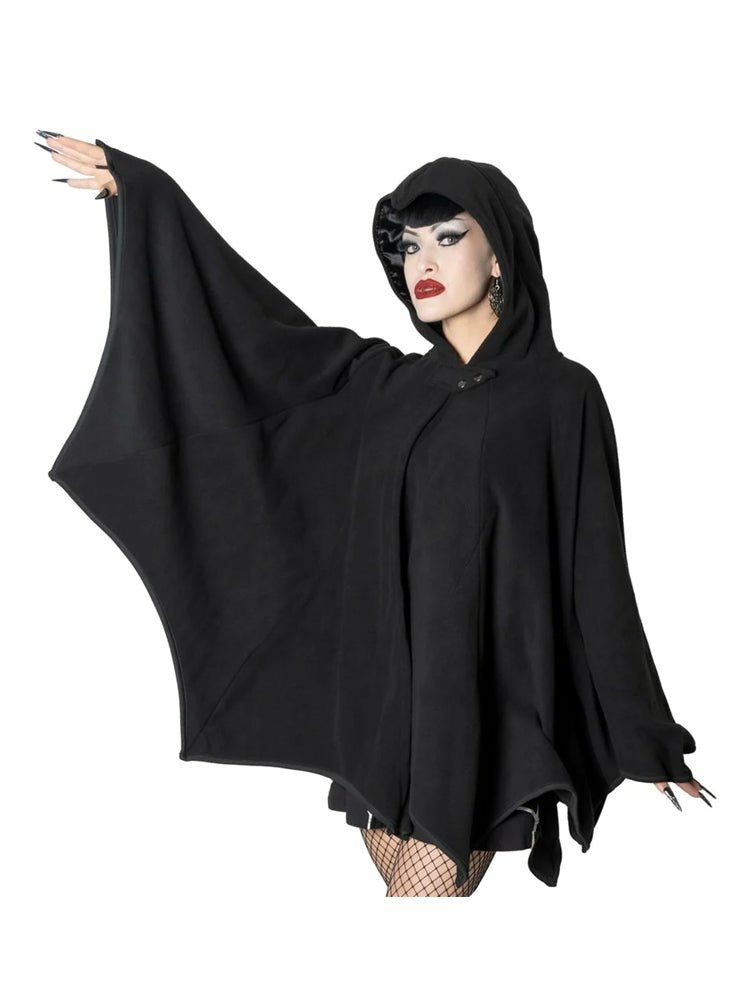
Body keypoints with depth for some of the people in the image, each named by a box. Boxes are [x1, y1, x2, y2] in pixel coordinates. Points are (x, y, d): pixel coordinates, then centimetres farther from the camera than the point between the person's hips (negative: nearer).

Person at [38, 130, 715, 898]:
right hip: (385, 697, 5)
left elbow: (596, 572, -1)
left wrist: (642, 740, 2)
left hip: (489, 708, -5)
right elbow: (257, 325, 12)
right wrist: (139, 188, 10)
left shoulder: (561, 394, -1)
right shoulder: (384, 383, 11)